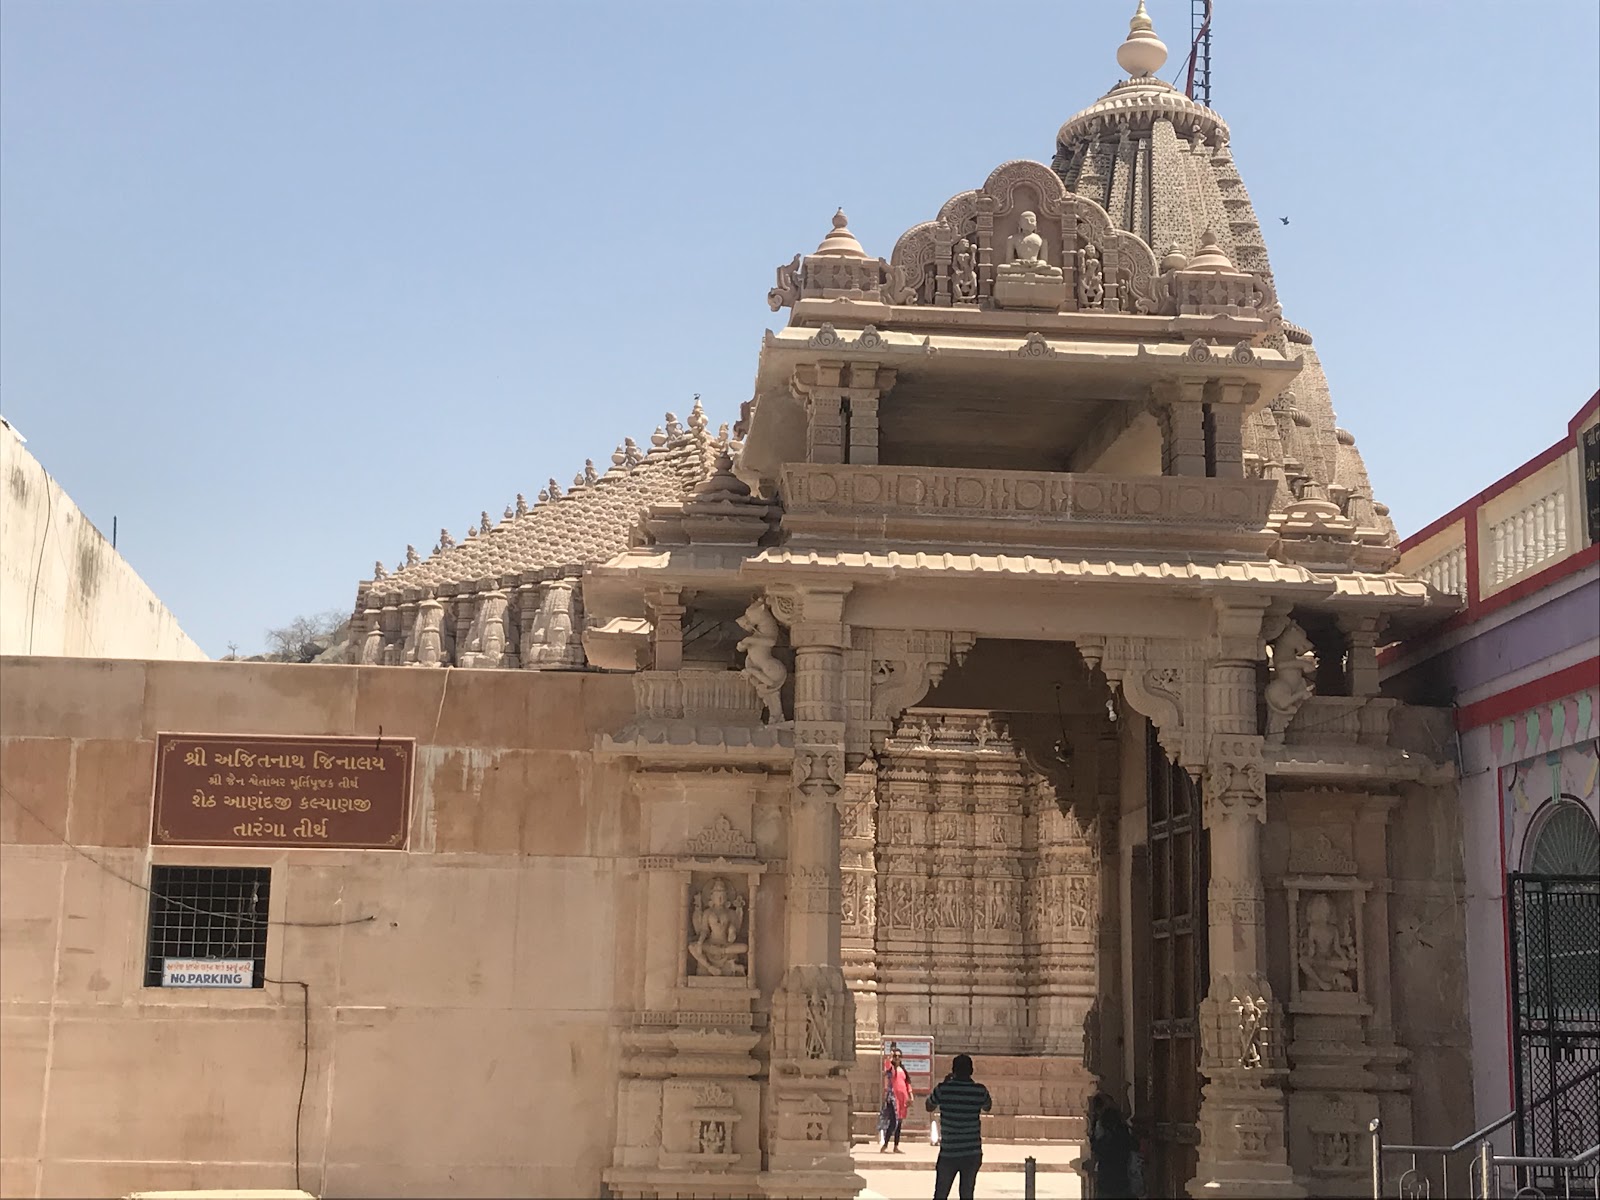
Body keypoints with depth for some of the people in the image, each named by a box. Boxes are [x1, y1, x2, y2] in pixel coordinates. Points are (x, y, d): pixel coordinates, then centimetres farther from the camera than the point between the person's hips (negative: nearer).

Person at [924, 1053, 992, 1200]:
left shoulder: (943, 1089, -7)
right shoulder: (980, 1090, -3)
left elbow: (929, 1106, 12)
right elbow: (987, 1107, 19)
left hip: (948, 1154, -1)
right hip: (973, 1154, 1)